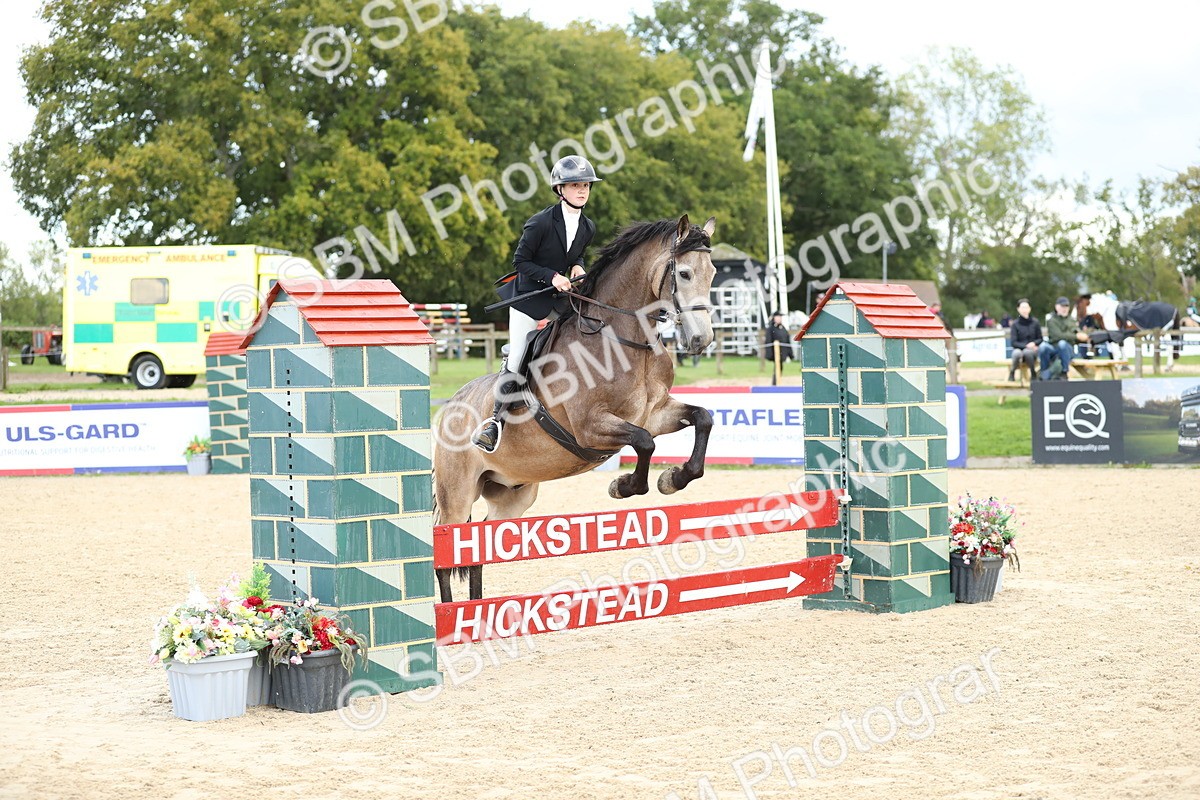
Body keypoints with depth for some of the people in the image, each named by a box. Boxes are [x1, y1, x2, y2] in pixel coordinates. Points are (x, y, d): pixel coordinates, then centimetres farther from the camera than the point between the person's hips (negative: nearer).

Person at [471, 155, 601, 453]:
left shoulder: (588, 228, -1)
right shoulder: (541, 222, -18)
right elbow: (520, 261, -13)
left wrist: (577, 267, -6)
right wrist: (552, 276, -24)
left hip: (563, 298, 6)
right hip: (529, 296, -6)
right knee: (515, 362, -5)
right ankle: (497, 419, 3)